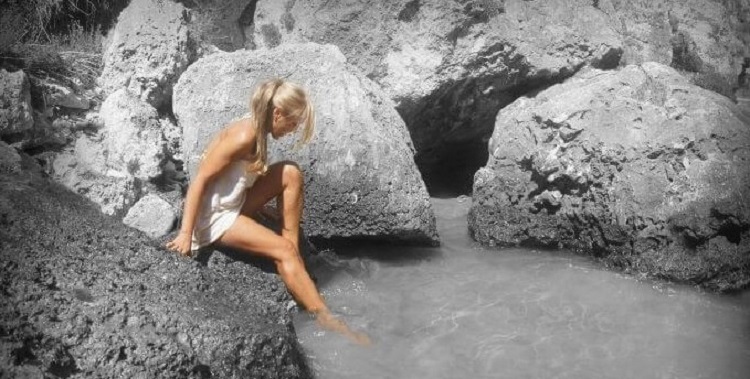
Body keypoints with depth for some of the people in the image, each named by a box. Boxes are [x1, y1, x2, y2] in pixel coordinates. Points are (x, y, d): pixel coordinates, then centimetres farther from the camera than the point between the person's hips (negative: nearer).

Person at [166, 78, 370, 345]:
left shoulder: (257, 128, 2)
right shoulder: (244, 136, -25)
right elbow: (199, 181, -25)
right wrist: (186, 233, -26)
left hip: (234, 204, 9)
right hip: (214, 216, -9)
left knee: (290, 174, -4)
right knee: (283, 250, -17)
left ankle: (292, 251, -1)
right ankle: (323, 318, -11)